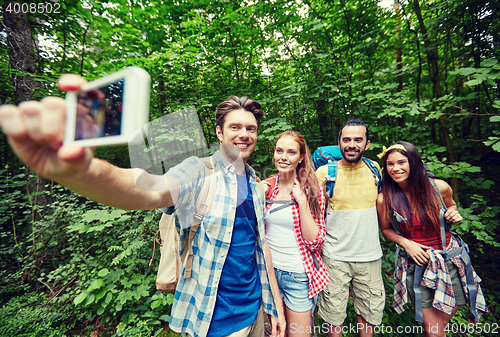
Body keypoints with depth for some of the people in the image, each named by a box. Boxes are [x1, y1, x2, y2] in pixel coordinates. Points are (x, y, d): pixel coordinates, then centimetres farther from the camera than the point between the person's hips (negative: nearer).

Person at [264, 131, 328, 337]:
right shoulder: (265, 187, -4)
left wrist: (302, 200, -24)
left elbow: (314, 239, -15)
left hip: (299, 275, -2)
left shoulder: (312, 189, -11)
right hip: (269, 270, 3)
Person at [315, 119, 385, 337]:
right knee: (334, 318, 12)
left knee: (368, 315, 20)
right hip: (334, 256, -2)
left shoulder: (375, 170, 1)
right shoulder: (324, 172, -9)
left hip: (370, 256, 3)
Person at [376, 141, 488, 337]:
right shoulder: (385, 199, -16)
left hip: (451, 257, 3)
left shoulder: (439, 188, -11)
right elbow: (386, 229, 0)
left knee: (444, 320, 19)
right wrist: (405, 242, -16)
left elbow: (451, 205, 12)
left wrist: (455, 216, -9)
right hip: (417, 262, -2)